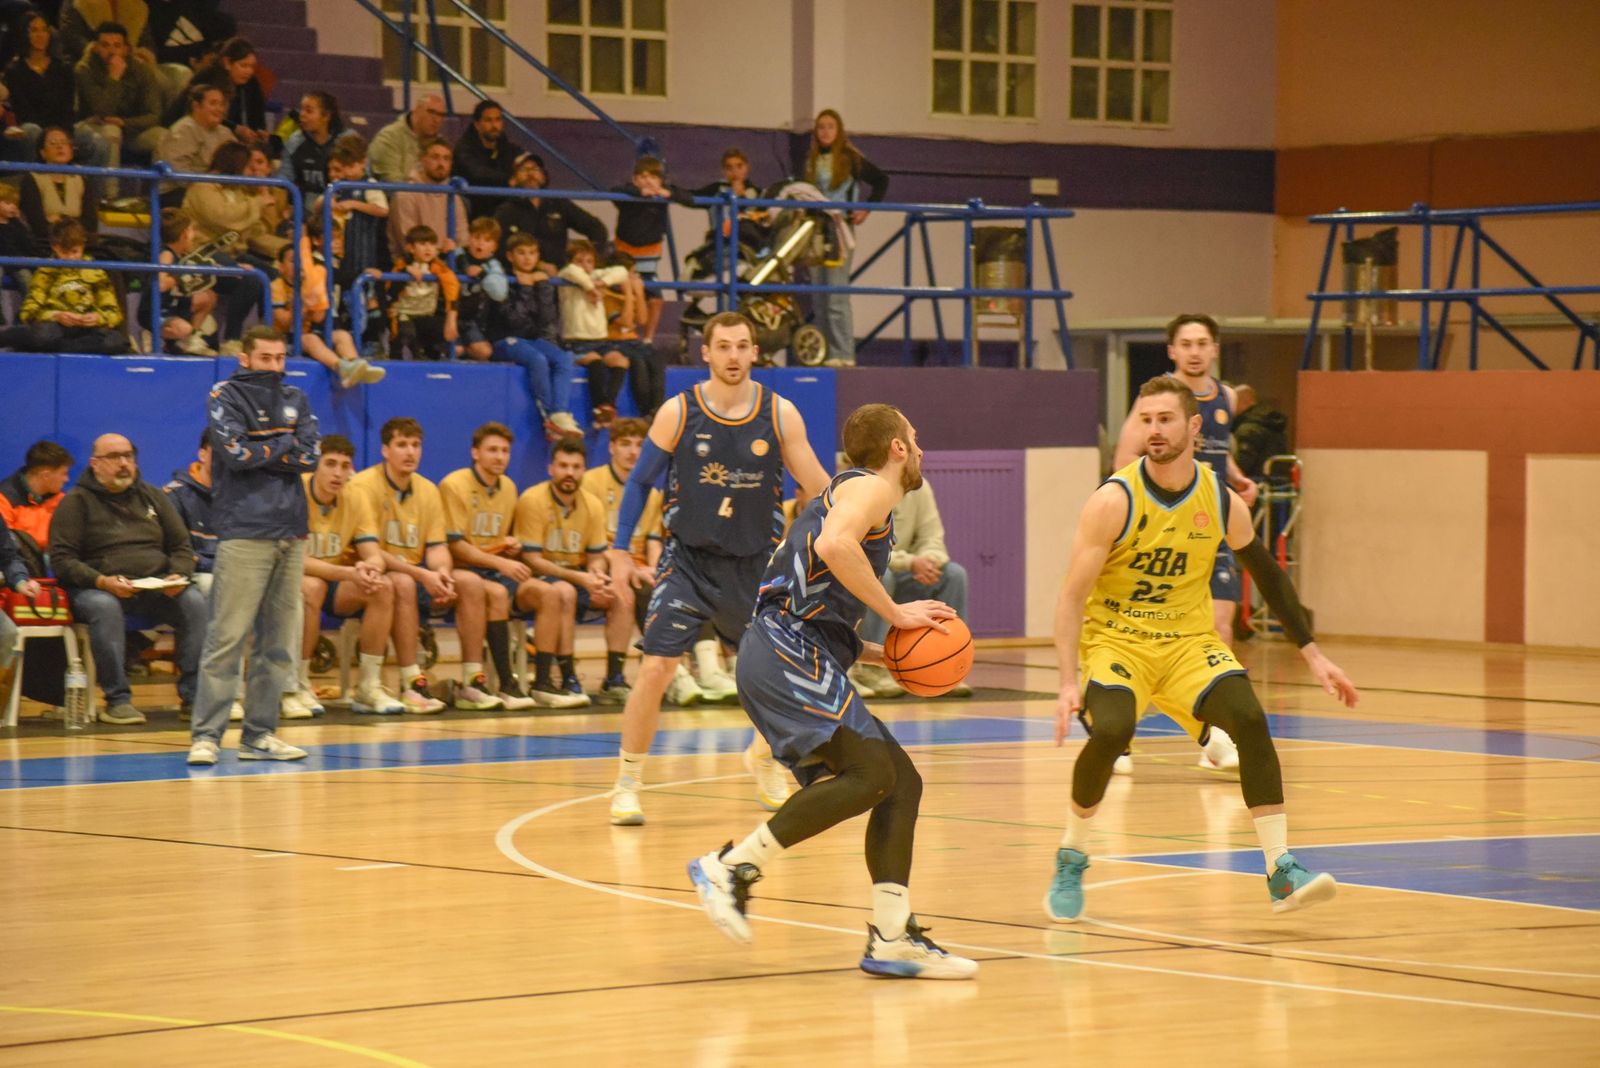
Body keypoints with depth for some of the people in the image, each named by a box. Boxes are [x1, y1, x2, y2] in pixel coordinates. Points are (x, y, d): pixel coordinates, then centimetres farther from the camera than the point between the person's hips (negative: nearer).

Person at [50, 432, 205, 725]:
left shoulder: (152, 497, 19)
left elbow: (182, 547, 18)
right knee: (104, 608, -38)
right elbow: (61, 560, -4)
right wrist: (101, 581, -20)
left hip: (157, 587, 4)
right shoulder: (77, 502, 5)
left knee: (195, 602, -25)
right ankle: (117, 699, -31)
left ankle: (193, 695, -22)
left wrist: (178, 576, -6)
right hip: (99, 588, -4)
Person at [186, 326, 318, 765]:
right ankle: (206, 735, -9)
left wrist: (260, 453, -6)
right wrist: (285, 444, -1)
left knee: (279, 639, 6)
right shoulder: (225, 396, 2)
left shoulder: (295, 399, 16)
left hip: (291, 532, 6)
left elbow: (311, 455, 2)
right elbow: (237, 452, -13)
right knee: (228, 636, -10)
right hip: (244, 532, -6)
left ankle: (260, 733, 11)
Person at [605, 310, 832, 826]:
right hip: (688, 560, -2)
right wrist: (620, 550, 0)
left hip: (754, 561, 2)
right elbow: (639, 481, 2)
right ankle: (627, 785, -2)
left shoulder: (779, 414, -5)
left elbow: (817, 485, 1)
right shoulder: (678, 413, -8)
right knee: (656, 669, -15)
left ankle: (764, 762, 39)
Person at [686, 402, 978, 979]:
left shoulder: (848, 493, 30)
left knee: (901, 782, 6)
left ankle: (892, 937, 2)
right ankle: (732, 866, -20)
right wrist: (895, 613, -15)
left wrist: (886, 653, 19)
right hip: (788, 651, -10)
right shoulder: (872, 486, 0)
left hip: (792, 659, 10)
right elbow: (834, 544, -23)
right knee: (870, 774, -21)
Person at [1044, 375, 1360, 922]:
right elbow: (1071, 596, -15)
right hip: (1114, 637, -3)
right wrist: (1069, 683, -25)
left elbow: (1268, 575, 10)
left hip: (1188, 638, 3)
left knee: (1249, 719, -20)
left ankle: (1282, 873, -16)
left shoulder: (1223, 501, -4)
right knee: (1109, 731, -29)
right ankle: (1070, 861, -4)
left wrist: (1313, 655, 9)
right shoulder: (1114, 501, -16)